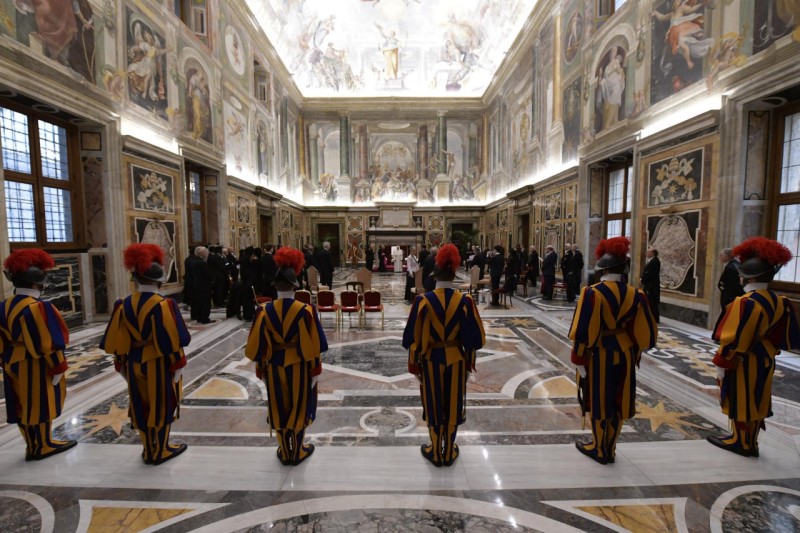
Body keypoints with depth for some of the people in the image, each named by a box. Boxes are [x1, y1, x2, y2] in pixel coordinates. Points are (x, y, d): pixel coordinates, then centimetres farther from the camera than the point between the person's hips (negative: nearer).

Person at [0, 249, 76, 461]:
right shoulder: (38, 307, -23)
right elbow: (48, 343, -21)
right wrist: (58, 368, -13)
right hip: (36, 366, -8)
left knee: (23, 406, 16)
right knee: (40, 405, 6)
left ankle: (32, 446, 29)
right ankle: (43, 446, 19)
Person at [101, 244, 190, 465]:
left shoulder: (124, 305, -4)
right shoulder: (164, 305, -20)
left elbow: (117, 340, 2)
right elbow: (172, 340, -18)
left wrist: (122, 364, 15)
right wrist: (178, 365, -9)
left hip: (135, 364, 5)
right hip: (159, 364, -5)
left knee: (141, 406, 17)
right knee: (161, 406, 11)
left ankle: (149, 450, 31)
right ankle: (160, 451, 25)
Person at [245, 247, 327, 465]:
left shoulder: (264, 311, -11)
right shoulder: (306, 311, -19)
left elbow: (257, 345, -4)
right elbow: (312, 345, -14)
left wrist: (261, 368, 9)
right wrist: (315, 370, -3)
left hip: (274, 367, 2)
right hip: (298, 367, -2)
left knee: (279, 408, 18)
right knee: (298, 408, 16)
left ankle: (284, 452, 33)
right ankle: (297, 451, 31)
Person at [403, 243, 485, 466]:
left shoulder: (423, 300, -16)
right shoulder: (464, 301, -13)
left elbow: (413, 336, -11)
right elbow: (475, 336, -8)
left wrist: (414, 362, 1)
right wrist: (469, 358, 7)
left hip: (430, 359, -1)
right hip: (456, 359, 1)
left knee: (434, 405, 16)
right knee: (452, 405, 18)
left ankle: (435, 452, 32)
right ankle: (449, 452, 34)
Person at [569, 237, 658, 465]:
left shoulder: (593, 293, -20)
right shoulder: (634, 294, -5)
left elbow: (584, 332, -20)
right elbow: (645, 331, 1)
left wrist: (578, 359, -10)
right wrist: (634, 350, 16)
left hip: (599, 356, -5)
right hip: (624, 355, 5)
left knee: (599, 402, 11)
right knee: (618, 403, 17)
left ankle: (599, 449, 28)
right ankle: (610, 449, 33)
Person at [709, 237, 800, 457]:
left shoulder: (745, 302, -25)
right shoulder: (778, 301, 1)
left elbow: (733, 339, -22)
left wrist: (721, 364, -14)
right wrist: (770, 351, 22)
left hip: (743, 362, -8)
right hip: (764, 360, 8)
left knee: (739, 401, 8)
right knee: (755, 401, 18)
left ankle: (740, 441, 23)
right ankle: (751, 443, 30)